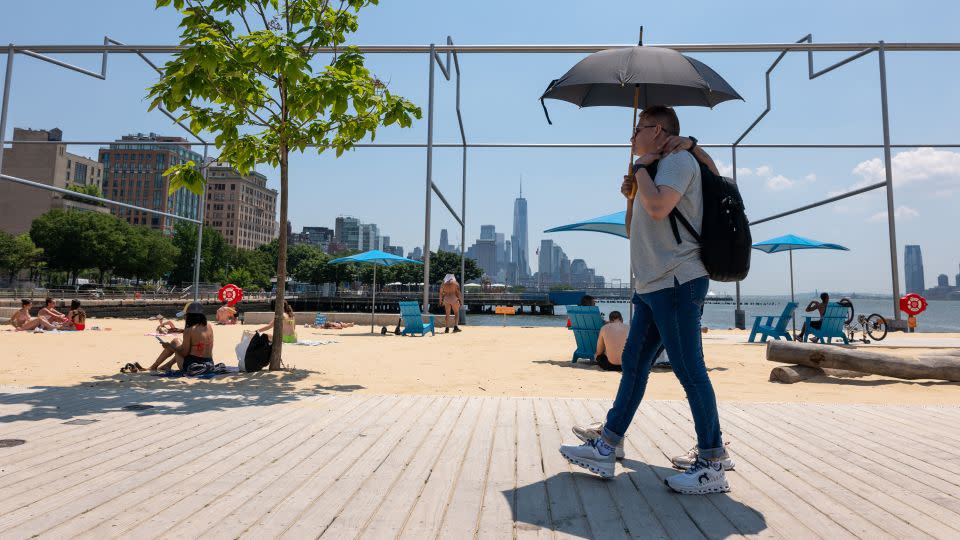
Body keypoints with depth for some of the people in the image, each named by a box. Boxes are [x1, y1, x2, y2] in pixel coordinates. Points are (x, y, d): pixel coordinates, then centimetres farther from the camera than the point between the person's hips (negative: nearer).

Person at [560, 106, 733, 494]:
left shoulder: (678, 159, -5)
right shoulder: (655, 170, 25)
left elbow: (658, 207, -24)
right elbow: (634, 232, 26)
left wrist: (641, 168, -8)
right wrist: (630, 196, 11)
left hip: (677, 283, -10)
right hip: (651, 285, 10)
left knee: (688, 369, -7)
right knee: (634, 363, 9)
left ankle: (713, 463, 5)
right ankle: (606, 447, 16)